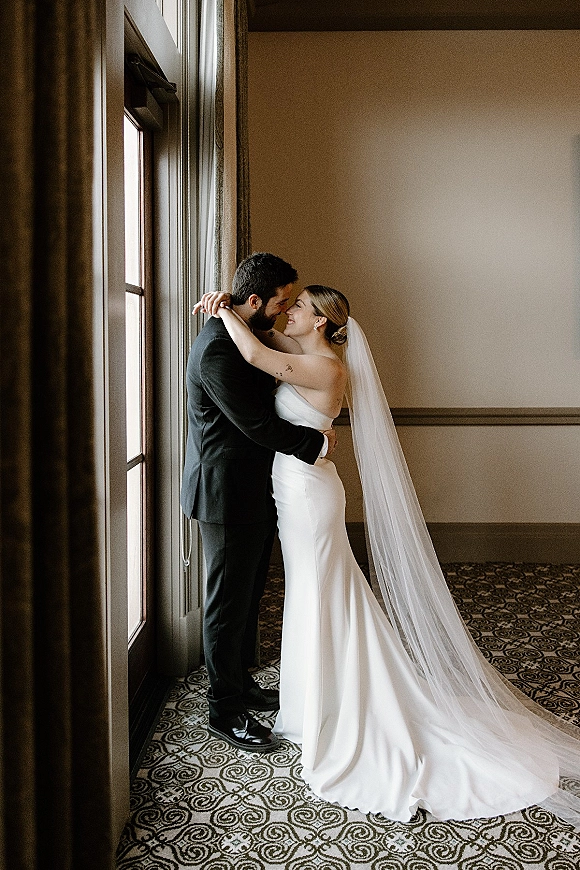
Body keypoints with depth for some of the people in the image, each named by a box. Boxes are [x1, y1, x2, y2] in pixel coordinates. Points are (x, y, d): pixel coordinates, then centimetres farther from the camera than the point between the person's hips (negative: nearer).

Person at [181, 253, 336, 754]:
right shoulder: (217, 348, -23)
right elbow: (257, 424, -23)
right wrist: (315, 442, -11)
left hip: (255, 491, 10)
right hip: (228, 495, -10)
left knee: (249, 595, 19)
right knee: (229, 602, 2)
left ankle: (240, 683, 36)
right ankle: (225, 712, 17)